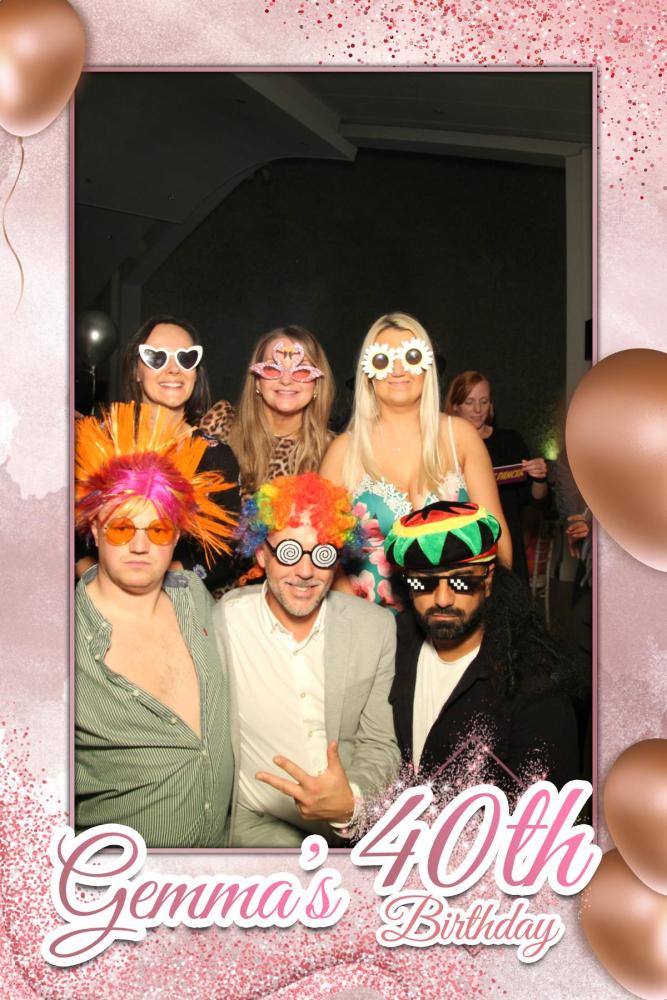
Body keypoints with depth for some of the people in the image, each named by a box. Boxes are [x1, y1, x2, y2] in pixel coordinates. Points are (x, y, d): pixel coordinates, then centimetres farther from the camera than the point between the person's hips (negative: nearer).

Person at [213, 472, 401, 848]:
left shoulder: (378, 628, 1)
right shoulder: (221, 622, -6)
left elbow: (380, 745, 3)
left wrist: (351, 803, -17)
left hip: (359, 823, 3)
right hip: (257, 821, -2)